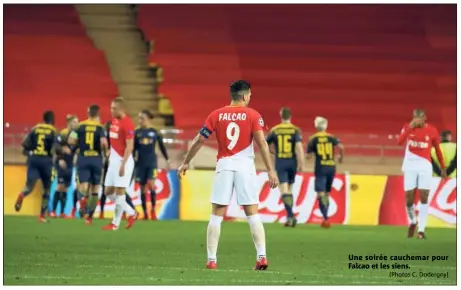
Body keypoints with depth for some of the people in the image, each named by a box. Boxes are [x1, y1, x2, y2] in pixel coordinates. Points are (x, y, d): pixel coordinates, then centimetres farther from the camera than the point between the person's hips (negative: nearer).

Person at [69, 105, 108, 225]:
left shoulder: (80, 126, 3)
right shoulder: (100, 127, -3)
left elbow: (71, 140, -5)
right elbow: (104, 142, -19)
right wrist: (105, 150, 2)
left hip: (83, 158, 1)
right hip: (96, 159, -1)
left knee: (84, 184, -3)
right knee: (95, 188, 12)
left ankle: (83, 198, -40)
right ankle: (89, 216, 15)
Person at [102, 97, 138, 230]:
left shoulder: (127, 124, -16)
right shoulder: (114, 121, 10)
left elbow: (129, 146, -18)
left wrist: (123, 165, -21)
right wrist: (110, 157, 15)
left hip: (123, 161, -9)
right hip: (113, 161, 9)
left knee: (119, 191, -5)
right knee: (108, 192, 9)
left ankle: (115, 223, 4)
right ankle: (131, 213, 20)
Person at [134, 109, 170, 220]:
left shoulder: (155, 132, 0)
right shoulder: (136, 132, 2)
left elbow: (162, 147, 9)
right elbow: (133, 148, 5)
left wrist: (167, 160, 10)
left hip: (152, 163, -1)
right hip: (140, 163, 1)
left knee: (151, 184, -16)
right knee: (143, 188, 5)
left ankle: (153, 210, -3)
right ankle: (145, 213, 13)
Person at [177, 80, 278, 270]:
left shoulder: (216, 115, 4)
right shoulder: (253, 115, -1)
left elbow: (199, 141, 7)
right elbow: (262, 143, -9)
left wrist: (186, 163, 18)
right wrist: (270, 170, -8)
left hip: (224, 166, 1)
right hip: (245, 166, -1)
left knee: (216, 214, 5)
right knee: (252, 213, 3)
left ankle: (211, 260, 2)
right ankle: (261, 256, -6)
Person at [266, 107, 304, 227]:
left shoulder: (274, 130, 2)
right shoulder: (295, 130, -2)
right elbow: (299, 147, -13)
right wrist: (301, 164, -10)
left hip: (280, 163, -1)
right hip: (292, 162, 1)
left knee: (284, 190, -7)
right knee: (289, 188, 18)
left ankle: (290, 216, -22)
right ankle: (289, 216, 19)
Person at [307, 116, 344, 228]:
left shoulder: (313, 139, 2)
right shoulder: (331, 137, 8)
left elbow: (309, 156, -3)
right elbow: (341, 147, -8)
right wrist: (341, 157, 10)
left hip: (320, 168, -3)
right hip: (331, 167, 3)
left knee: (321, 194, -9)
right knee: (326, 193, 17)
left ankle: (326, 218, -26)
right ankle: (325, 217, 19)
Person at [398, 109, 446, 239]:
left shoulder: (432, 131, -2)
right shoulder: (408, 127, -2)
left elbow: (438, 150, 9)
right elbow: (399, 142, -20)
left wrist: (443, 168, 12)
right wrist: (410, 127, -28)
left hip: (425, 166, -1)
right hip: (410, 166, 1)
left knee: (424, 197, -11)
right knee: (409, 198, -2)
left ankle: (421, 229, -9)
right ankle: (412, 222, 26)